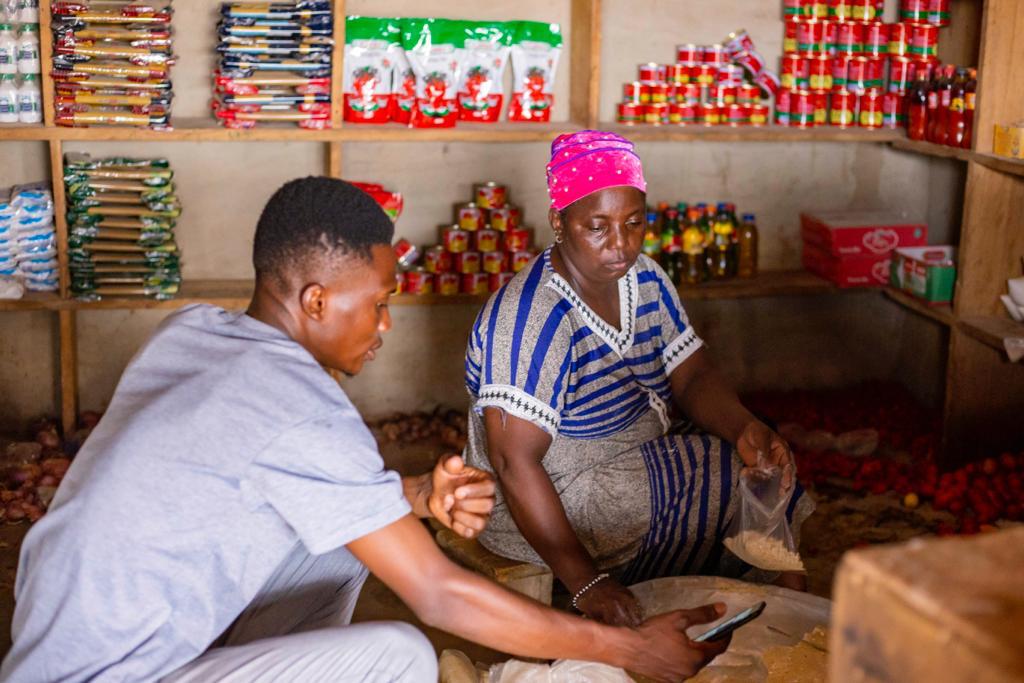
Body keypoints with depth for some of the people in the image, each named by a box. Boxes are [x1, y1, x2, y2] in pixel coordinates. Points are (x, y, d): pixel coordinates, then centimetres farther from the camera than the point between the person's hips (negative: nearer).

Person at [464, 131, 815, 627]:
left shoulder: (646, 280, 0)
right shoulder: (531, 318, -26)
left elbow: (693, 376, 1)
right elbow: (514, 462, -31)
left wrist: (745, 429, -22)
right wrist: (585, 581, -37)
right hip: (553, 506, -8)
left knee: (767, 472, -6)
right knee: (742, 489, -14)